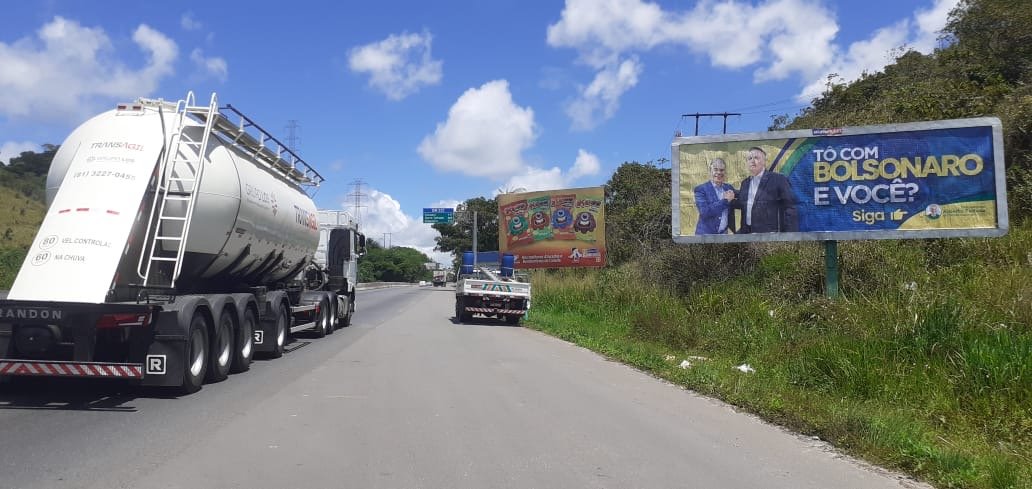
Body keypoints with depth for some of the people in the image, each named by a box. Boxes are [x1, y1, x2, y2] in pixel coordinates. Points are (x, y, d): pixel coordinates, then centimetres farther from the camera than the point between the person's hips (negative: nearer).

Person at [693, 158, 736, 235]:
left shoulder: (729, 188, 9)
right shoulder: (701, 189, -7)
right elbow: (704, 212, -18)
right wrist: (725, 200, -16)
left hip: (724, 233, 4)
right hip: (707, 233, -4)